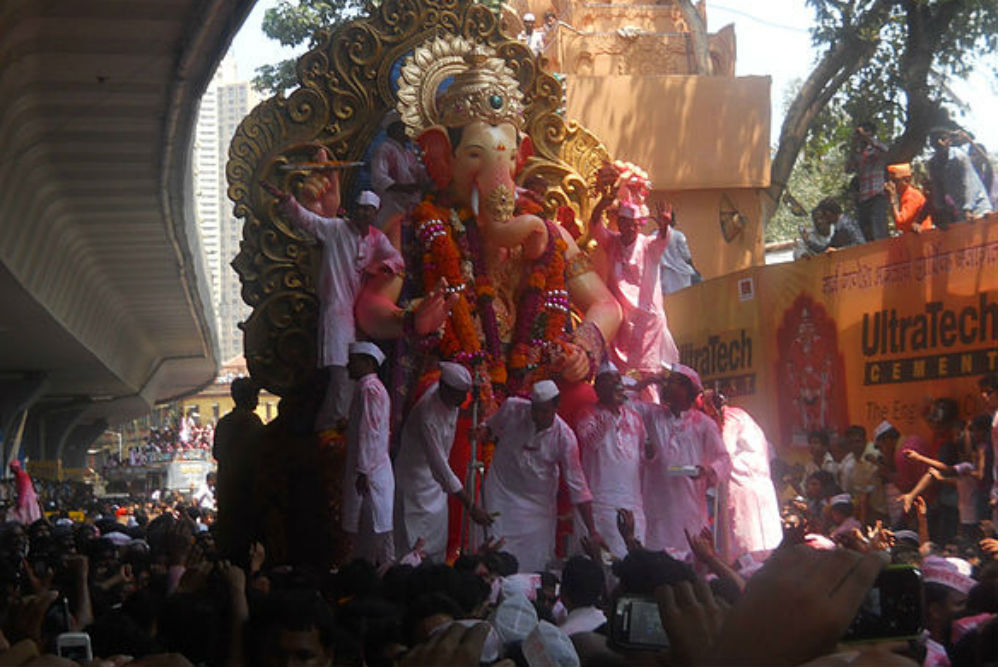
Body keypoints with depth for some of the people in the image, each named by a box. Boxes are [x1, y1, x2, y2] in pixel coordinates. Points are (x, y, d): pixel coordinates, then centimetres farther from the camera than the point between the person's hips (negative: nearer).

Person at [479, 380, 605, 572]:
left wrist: (592, 532, -17)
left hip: (538, 503, 0)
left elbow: (577, 486, -15)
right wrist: (483, 432, -18)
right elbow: (491, 427, 8)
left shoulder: (564, 437, -18)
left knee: (536, 564, 2)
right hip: (501, 492, 1)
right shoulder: (512, 408, -15)